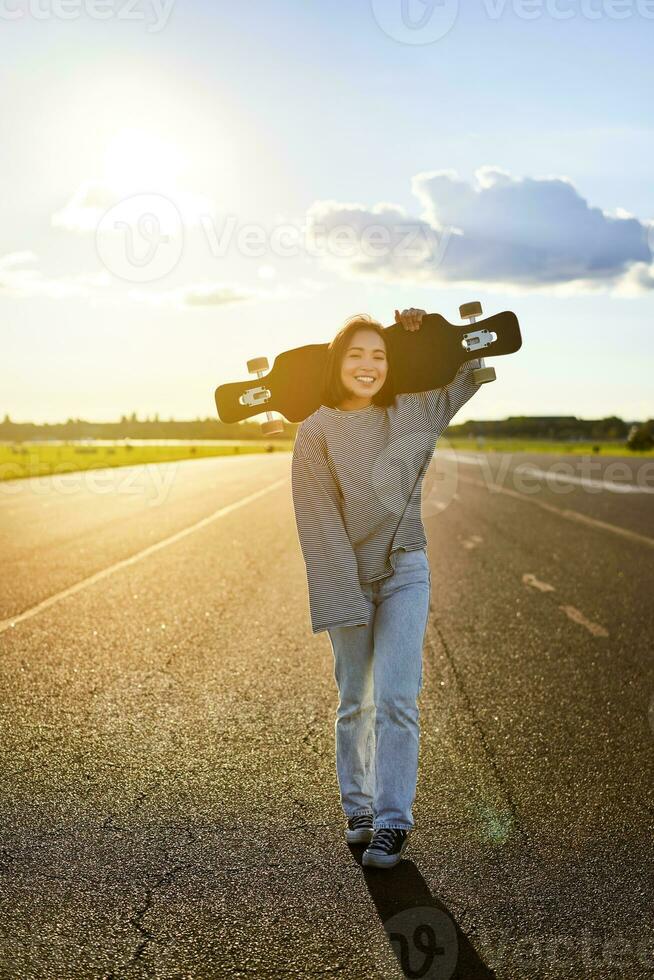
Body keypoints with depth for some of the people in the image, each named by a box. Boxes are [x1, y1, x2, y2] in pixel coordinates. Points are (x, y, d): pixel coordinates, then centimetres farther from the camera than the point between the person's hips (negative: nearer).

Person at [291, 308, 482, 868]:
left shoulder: (414, 413, 2)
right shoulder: (316, 432, -7)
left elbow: (477, 365, 17)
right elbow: (321, 522, -10)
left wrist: (428, 329, 4)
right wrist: (347, 600, -16)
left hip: (405, 574, 1)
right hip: (347, 579, 0)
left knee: (396, 700, -9)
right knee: (356, 702, 10)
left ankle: (392, 822, -2)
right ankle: (358, 810, 26)